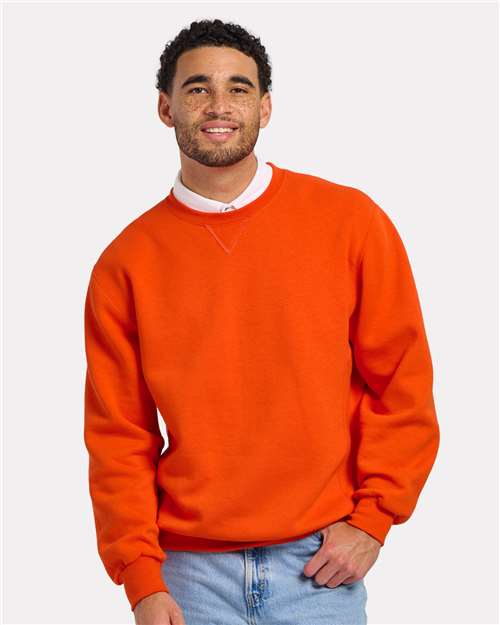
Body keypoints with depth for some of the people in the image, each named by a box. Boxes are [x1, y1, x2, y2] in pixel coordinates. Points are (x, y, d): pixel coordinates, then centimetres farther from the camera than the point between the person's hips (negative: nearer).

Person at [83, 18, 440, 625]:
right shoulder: (125, 262, 0)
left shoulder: (349, 220, -2)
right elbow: (118, 434, 2)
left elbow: (402, 383, 1)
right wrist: (141, 576, -5)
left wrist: (372, 518, -4)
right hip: (190, 571, 1)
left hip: (321, 564, 0)